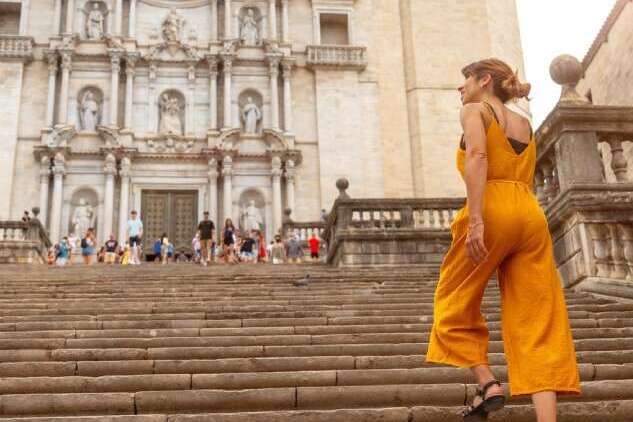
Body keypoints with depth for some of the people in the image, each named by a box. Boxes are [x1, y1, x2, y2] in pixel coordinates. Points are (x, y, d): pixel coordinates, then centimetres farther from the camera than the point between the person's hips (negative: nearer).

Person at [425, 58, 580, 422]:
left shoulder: (475, 110, 7)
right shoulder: (525, 125, 25)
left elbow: (477, 157, -12)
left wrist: (475, 218, -21)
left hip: (493, 211, -6)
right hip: (531, 215, 6)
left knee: (456, 304, 14)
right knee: (537, 323, -1)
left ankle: (488, 384, 3)